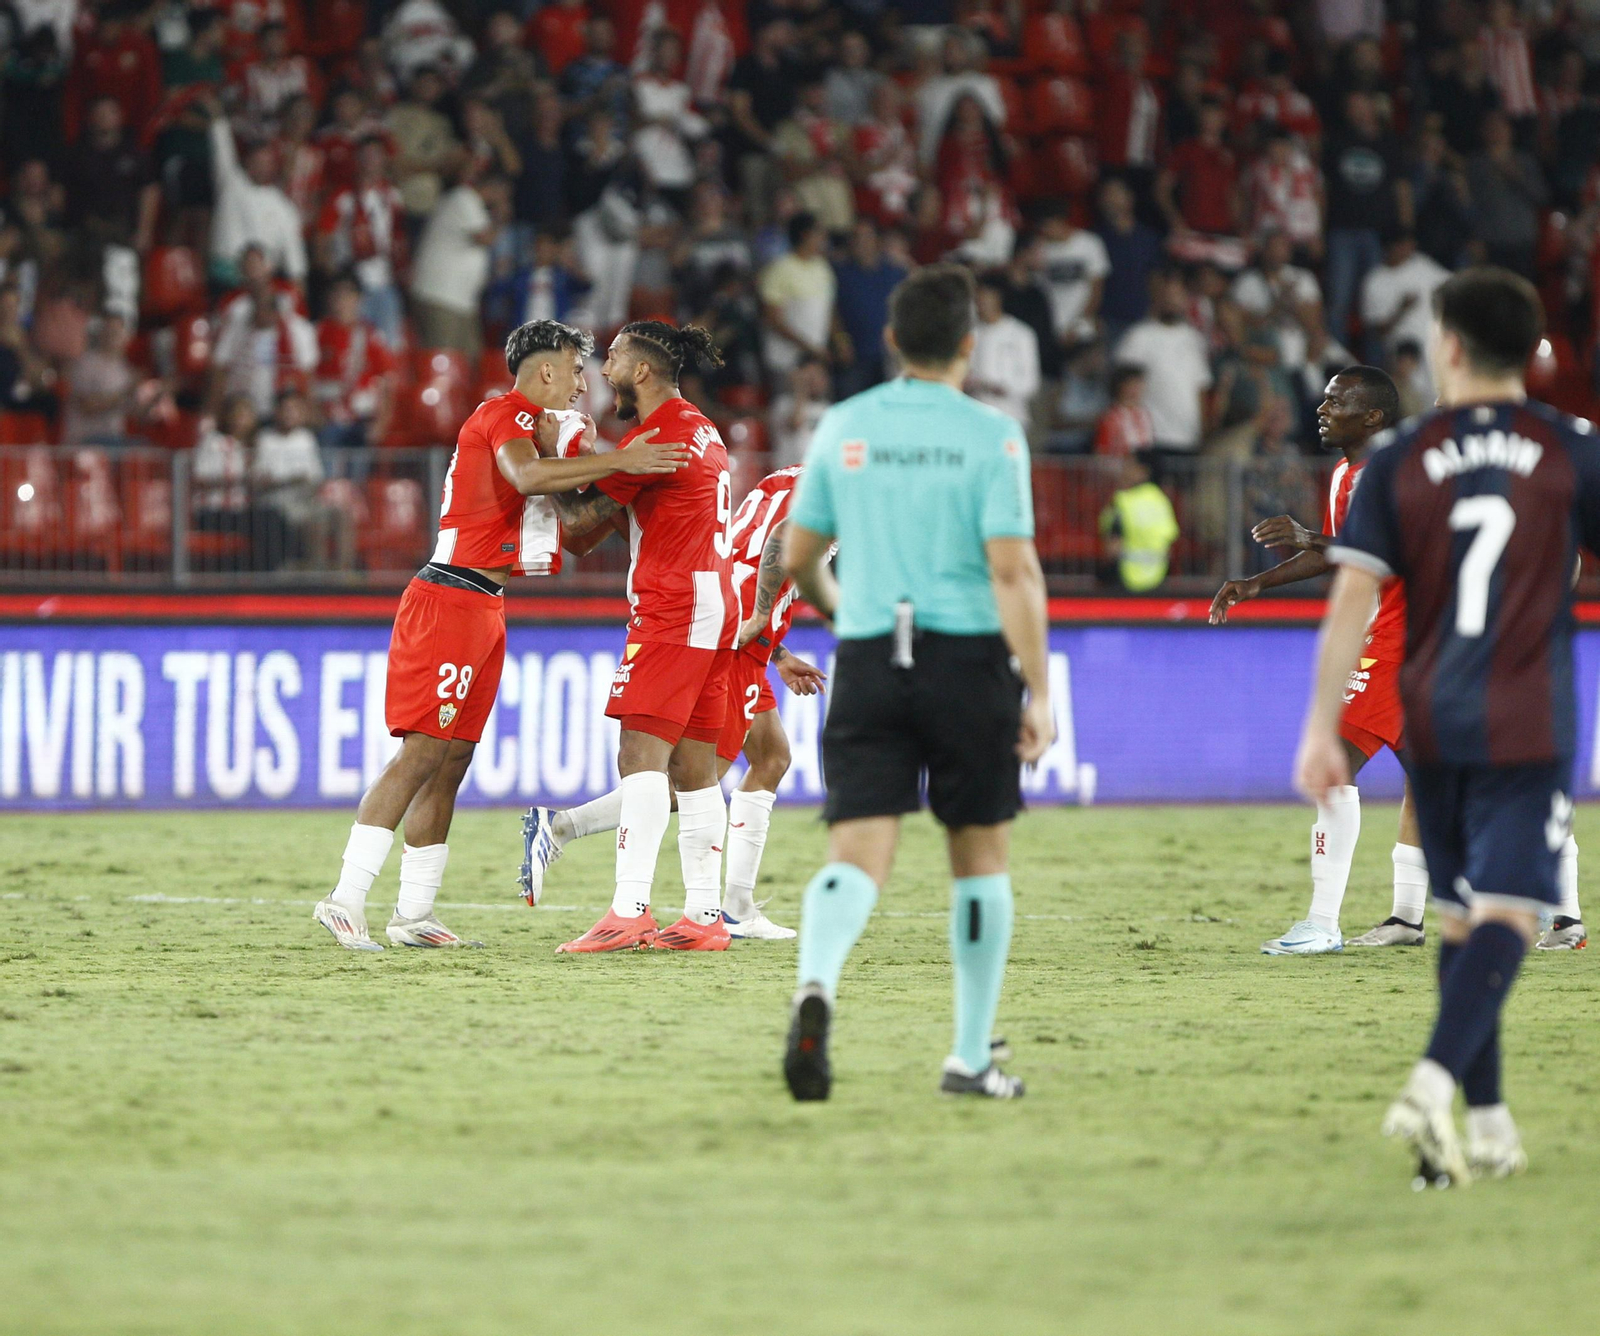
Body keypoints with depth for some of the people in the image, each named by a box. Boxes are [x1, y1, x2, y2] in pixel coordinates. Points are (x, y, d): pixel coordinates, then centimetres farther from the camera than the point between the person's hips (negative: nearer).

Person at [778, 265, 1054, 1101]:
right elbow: (1013, 570, -12)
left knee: (858, 852, -5)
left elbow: (797, 561, 12)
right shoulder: (990, 436, -5)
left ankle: (816, 985, -36)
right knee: (979, 853, 13)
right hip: (967, 657, -2)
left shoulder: (843, 428, 5)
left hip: (868, 658, 2)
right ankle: (971, 1058, 18)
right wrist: (1039, 694, -10)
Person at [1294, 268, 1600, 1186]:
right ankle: (1435, 1083, -29)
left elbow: (1352, 599, -3)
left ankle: (1488, 1124, 17)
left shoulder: (1401, 460, 0)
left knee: (1462, 915, 14)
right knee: (1507, 913, -8)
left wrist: (1322, 729, -2)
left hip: (1433, 722, 3)